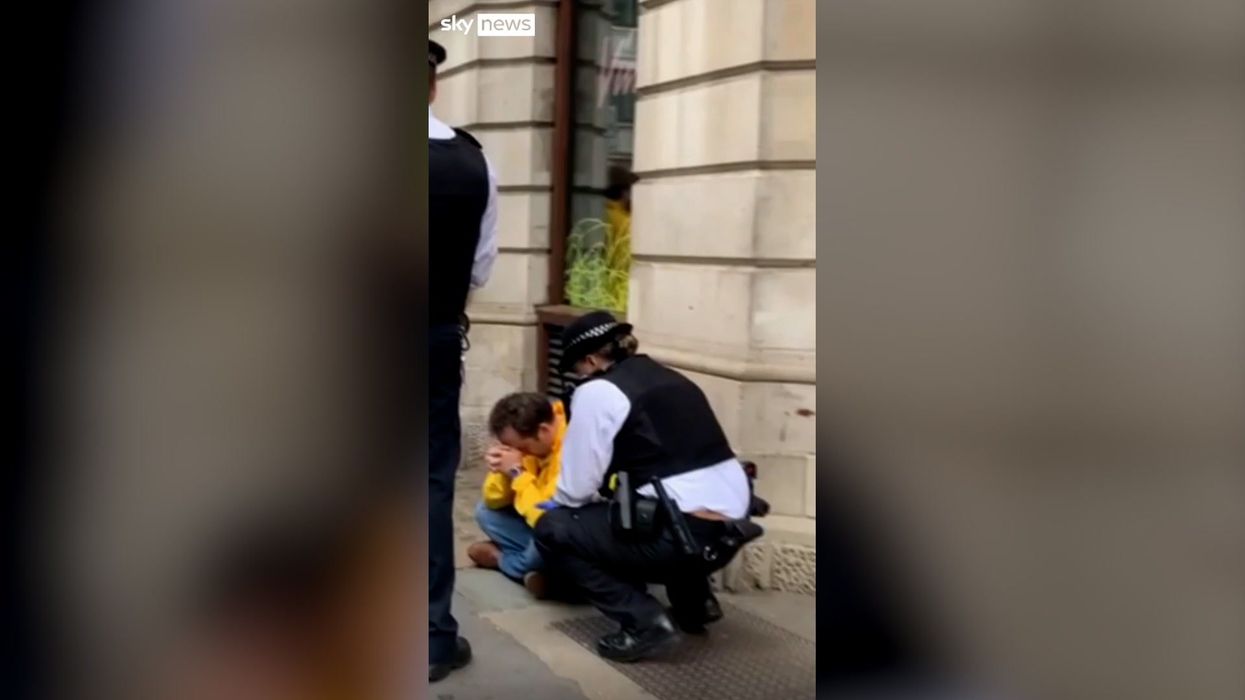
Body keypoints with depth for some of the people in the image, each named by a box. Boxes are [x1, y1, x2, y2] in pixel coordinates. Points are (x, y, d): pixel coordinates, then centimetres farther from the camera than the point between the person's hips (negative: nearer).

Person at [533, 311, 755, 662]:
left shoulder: (596, 392, -4)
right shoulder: (669, 379, 18)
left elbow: (576, 489, -2)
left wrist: (551, 501, 20)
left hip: (683, 534, -8)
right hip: (732, 527, 8)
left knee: (552, 531, 8)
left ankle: (644, 621, -2)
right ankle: (694, 600, 25)